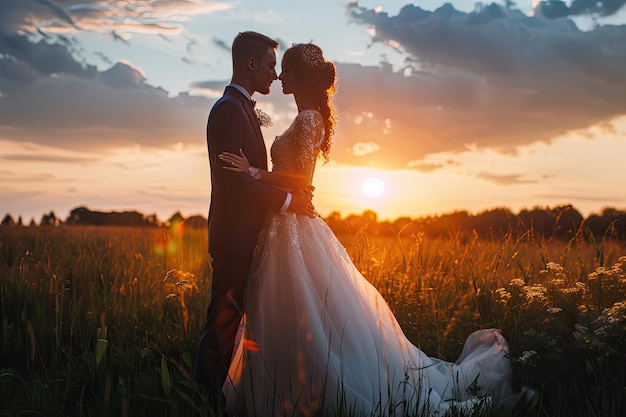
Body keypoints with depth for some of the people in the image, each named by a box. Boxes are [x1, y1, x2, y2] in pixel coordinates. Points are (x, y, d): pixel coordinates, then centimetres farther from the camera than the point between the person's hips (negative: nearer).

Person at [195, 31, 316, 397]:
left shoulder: (242, 108, 18)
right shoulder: (229, 109, -15)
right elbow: (235, 179, -22)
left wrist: (291, 190, 7)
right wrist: (287, 200, -14)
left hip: (245, 235, 10)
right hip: (235, 236, -10)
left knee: (233, 316, 14)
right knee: (224, 320, -2)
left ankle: (215, 391, 24)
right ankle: (209, 393, 9)